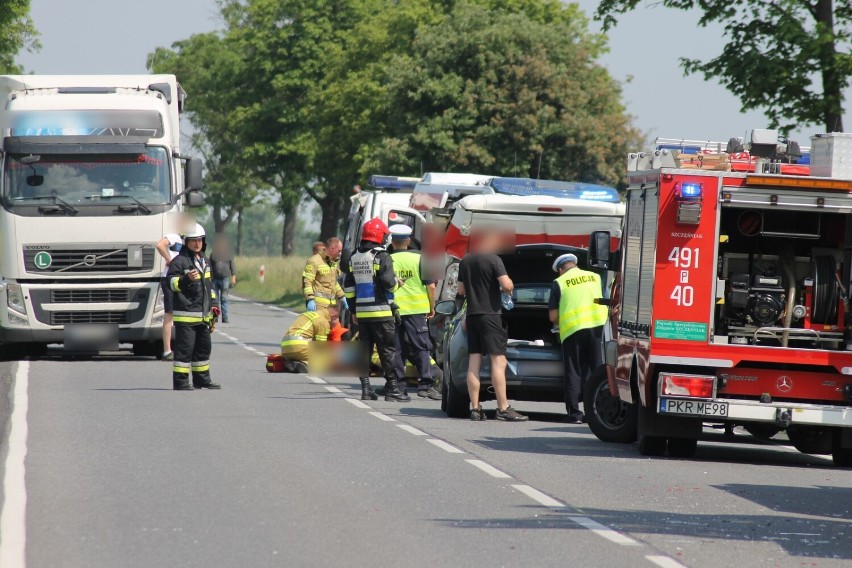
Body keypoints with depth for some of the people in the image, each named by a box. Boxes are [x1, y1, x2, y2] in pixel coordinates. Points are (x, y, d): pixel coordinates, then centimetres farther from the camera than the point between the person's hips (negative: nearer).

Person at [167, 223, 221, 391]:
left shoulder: (204, 262, 18)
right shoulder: (179, 261, -7)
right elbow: (172, 282, -13)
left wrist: (214, 307, 22)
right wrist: (187, 279, -30)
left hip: (203, 315, 8)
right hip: (185, 315, -8)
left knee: (204, 347, 14)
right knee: (185, 348, -8)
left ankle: (202, 378, 24)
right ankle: (180, 381, -5)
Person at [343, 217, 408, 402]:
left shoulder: (354, 258, 11)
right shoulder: (382, 257, -11)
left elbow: (348, 285, 13)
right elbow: (389, 283, -18)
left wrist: (353, 311, 18)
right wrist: (397, 283, 6)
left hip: (361, 311, 6)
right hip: (381, 311, -6)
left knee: (364, 349, 9)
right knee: (388, 351, -2)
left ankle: (365, 387, 7)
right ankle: (393, 388, -2)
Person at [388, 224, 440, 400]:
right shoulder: (419, 259, -1)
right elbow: (430, 286, -2)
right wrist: (432, 307, 10)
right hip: (415, 309, -1)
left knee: (396, 350, 8)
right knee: (422, 348, 2)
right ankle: (426, 384, -7)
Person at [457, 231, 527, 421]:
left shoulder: (465, 262, 11)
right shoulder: (493, 259, -10)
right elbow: (506, 284, -19)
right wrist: (509, 286, 2)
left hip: (472, 314, 7)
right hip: (490, 314, -7)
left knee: (473, 363, 5)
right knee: (498, 361, -8)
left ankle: (475, 408, 3)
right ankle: (503, 409, -12)